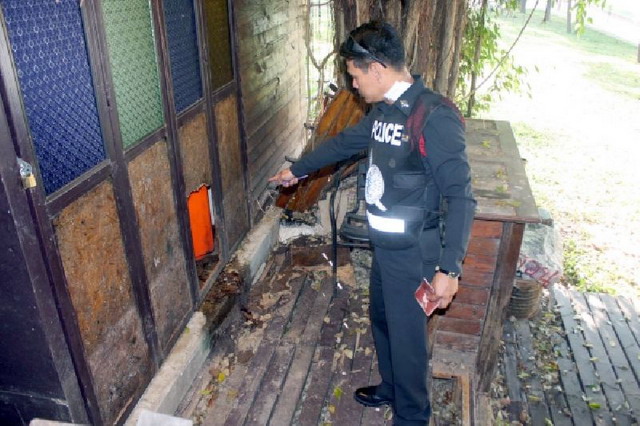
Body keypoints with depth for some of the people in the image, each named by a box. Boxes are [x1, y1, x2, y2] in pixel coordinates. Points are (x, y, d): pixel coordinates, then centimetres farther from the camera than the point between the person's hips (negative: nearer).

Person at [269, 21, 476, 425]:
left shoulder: (435, 117, -24)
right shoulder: (385, 109, 4)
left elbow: (461, 198, -25)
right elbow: (346, 141, 21)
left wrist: (449, 268, -28)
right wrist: (298, 168, 32)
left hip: (413, 252, -9)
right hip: (384, 244, 9)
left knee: (406, 335, 9)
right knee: (381, 319, 25)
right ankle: (391, 388, 50)